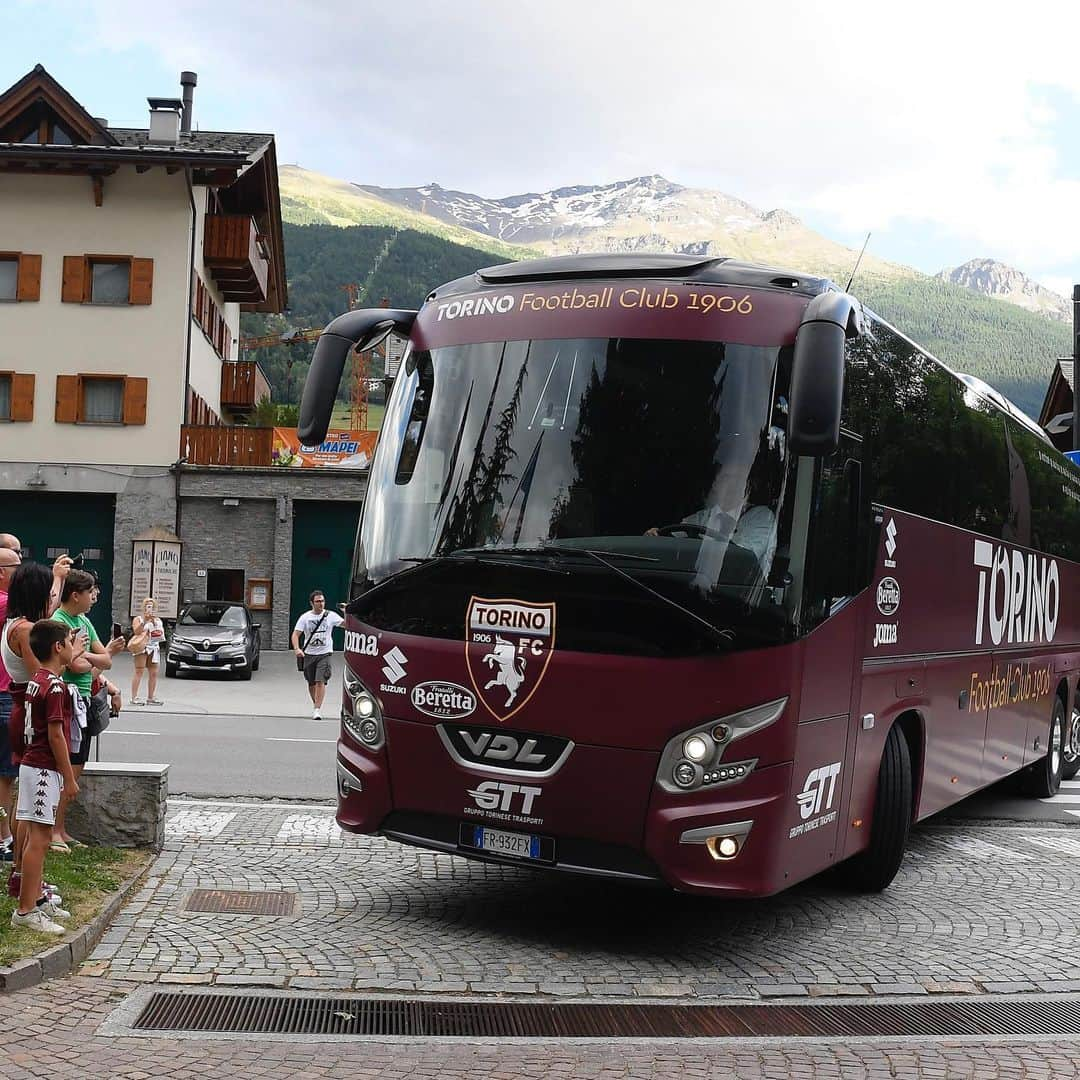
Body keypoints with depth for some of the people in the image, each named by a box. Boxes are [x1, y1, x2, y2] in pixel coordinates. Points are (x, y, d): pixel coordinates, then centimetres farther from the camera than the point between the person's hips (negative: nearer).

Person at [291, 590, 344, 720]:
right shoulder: (305, 617, 0)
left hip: (324, 654, -2)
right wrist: (297, 649, -21)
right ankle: (315, 704, 34)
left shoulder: (331, 616, 0)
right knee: (311, 683, 13)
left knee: (320, 681, -15)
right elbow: (295, 634, -5)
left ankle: (317, 709, -15)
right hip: (309, 654, 2)